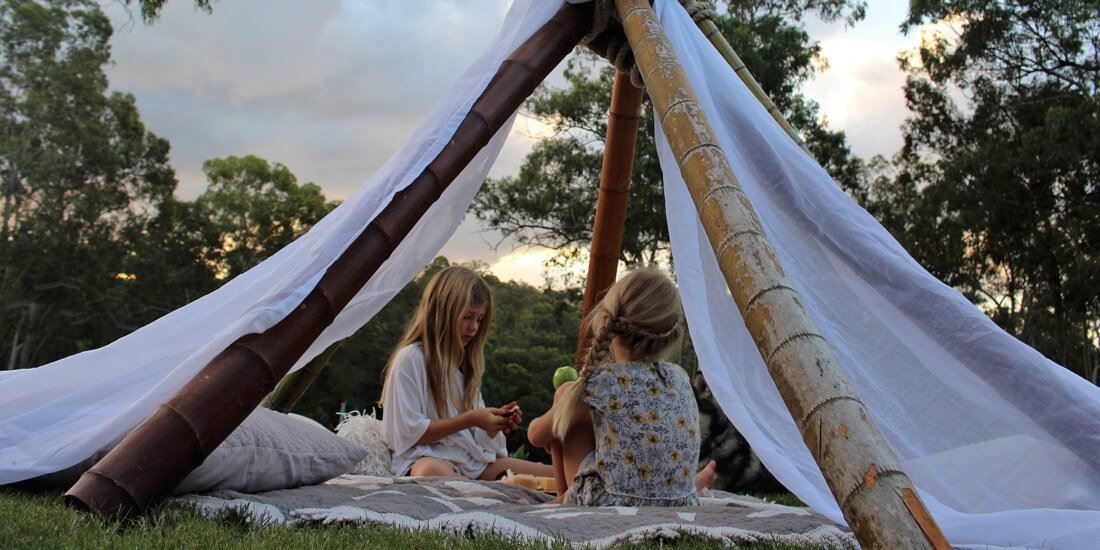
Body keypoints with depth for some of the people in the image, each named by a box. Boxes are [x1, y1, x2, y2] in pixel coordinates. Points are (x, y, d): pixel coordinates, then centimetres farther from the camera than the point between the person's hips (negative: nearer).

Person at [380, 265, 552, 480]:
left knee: (553, 475, -14)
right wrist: (471, 420, -13)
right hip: (427, 459, -7)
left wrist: (495, 419, 0)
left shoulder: (464, 361, 19)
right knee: (431, 472, -43)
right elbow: (409, 434, -11)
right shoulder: (411, 359, -5)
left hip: (473, 459, 7)